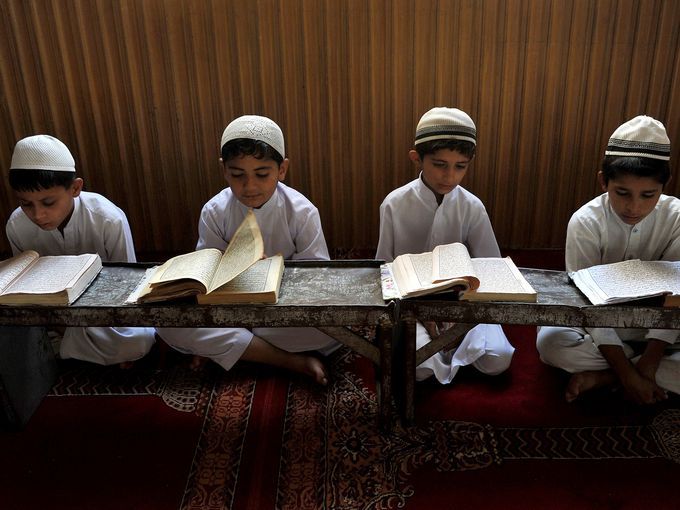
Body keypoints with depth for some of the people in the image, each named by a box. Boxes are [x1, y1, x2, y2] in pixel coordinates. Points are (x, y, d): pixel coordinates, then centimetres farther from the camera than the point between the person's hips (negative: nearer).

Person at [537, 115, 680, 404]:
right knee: (550, 342, -32)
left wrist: (647, 368, -23)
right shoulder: (585, 222, -19)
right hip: (599, 331, -2)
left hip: (656, 334, 2)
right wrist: (628, 373, -24)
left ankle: (602, 376, -17)